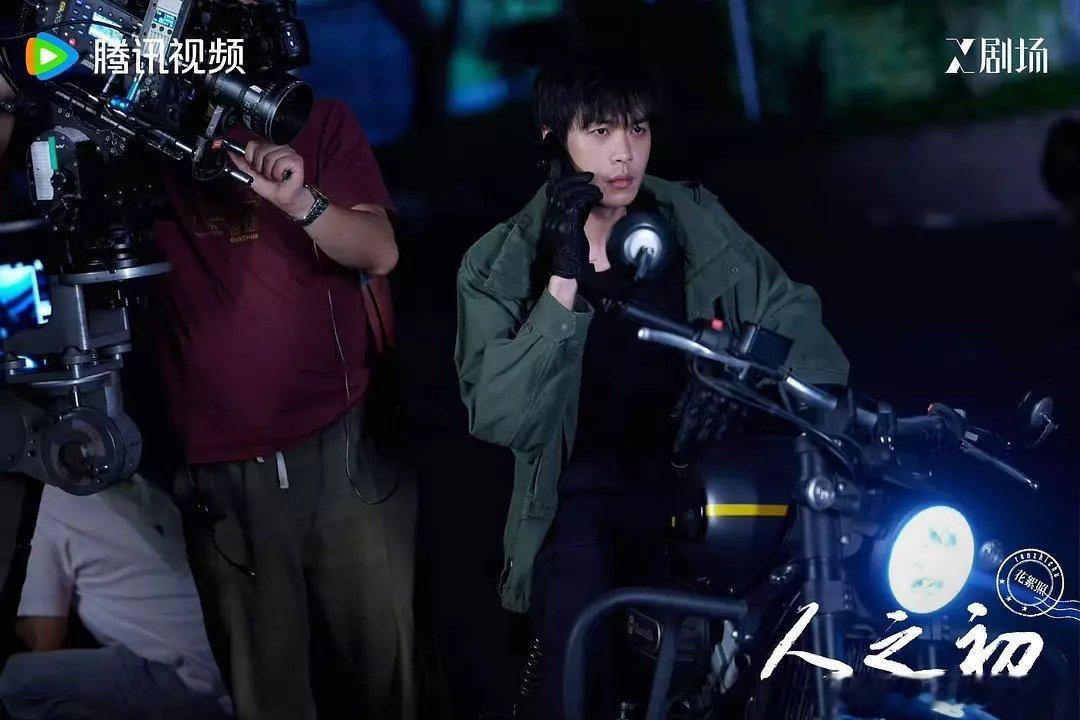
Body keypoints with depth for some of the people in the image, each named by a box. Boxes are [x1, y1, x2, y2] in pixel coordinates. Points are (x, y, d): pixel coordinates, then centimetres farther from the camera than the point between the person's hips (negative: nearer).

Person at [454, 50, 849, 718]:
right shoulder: (499, 267, -7)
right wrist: (563, 280, -27)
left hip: (696, 478, 3)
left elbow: (787, 312, -2)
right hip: (581, 495, -2)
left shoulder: (697, 221, 0)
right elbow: (499, 418, -19)